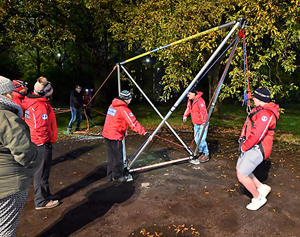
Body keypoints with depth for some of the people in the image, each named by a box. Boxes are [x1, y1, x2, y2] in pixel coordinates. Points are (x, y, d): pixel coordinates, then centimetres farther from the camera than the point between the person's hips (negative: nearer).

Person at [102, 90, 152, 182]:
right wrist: (145, 133, -25)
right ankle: (117, 176, 21)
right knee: (118, 156, 6)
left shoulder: (112, 105, 10)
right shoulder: (123, 109, -17)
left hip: (107, 134, 9)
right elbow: (133, 123, -24)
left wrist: (123, 130, 30)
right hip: (115, 136, -9)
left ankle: (110, 176, 30)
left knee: (111, 156, 18)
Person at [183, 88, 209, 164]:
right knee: (197, 139, 11)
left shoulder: (199, 101, -23)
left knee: (202, 140, -10)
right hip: (196, 124, 9)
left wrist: (204, 124, -30)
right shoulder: (190, 100, 4)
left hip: (202, 123, -9)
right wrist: (185, 115, 16)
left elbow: (203, 112, -26)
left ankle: (206, 155, 4)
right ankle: (203, 153, 25)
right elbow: (188, 108, 23)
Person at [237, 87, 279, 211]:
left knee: (241, 175, -7)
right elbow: (249, 126, 19)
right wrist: (242, 139, 6)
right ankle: (261, 187, 30)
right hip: (251, 146, 10)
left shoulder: (266, 114, -24)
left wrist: (244, 147, -15)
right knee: (239, 168, 18)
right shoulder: (258, 109, 10)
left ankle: (258, 198, 14)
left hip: (257, 149, -10)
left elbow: (256, 135, -28)